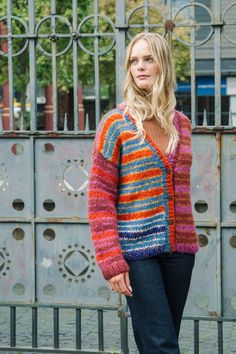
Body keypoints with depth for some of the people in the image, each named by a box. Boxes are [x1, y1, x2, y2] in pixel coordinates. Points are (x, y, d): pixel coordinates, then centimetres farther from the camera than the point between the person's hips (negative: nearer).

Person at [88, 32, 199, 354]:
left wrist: (187, 242, 15)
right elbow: (100, 198, -6)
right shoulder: (117, 124, -3)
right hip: (137, 251, -4)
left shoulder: (181, 124, 11)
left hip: (179, 250, 5)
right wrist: (111, 262, -13)